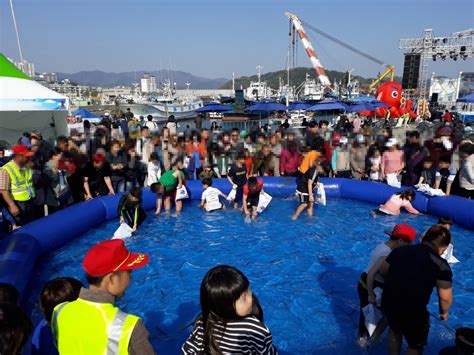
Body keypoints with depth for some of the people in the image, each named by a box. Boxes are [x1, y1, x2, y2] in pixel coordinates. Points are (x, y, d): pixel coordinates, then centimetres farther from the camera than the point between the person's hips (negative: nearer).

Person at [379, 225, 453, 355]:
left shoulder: (400, 250, 1)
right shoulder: (441, 265, -12)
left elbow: (382, 270, 11)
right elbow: (445, 298, -10)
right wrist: (444, 312, 10)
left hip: (388, 303, 5)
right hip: (413, 312, -4)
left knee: (395, 331, 34)